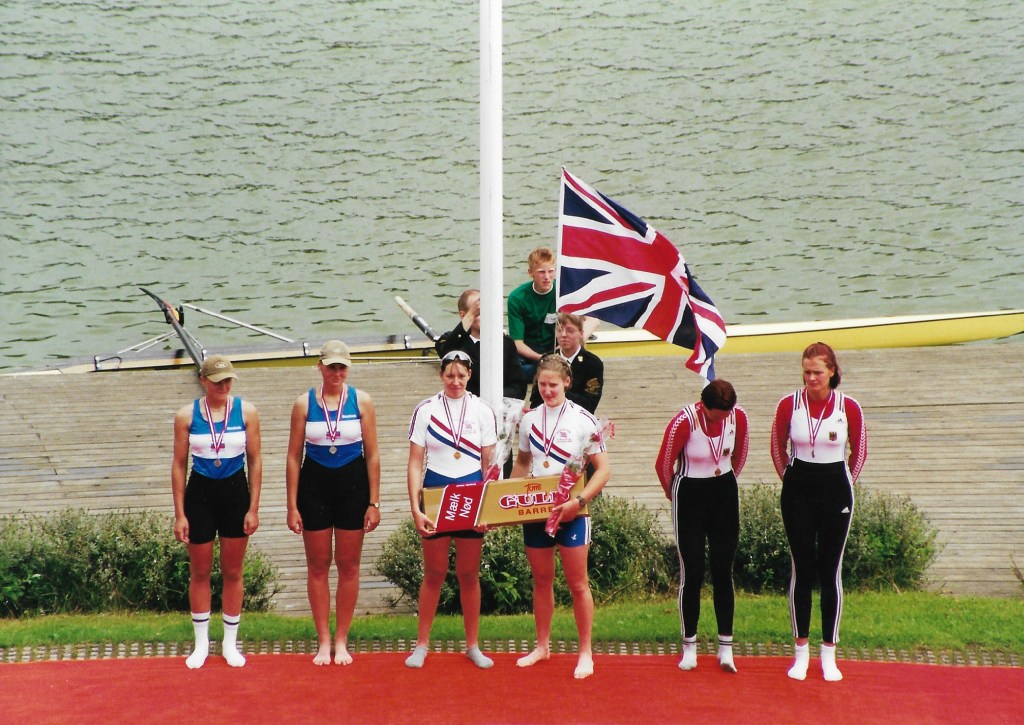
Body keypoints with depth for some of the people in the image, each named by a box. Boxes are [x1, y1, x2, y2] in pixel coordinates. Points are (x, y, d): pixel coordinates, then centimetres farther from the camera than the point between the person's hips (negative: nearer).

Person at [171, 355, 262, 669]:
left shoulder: (246, 411, -4)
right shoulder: (186, 416, -5)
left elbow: (255, 461, -1)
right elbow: (178, 465, -1)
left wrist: (253, 508, -4)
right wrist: (180, 514, -4)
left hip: (235, 493, 0)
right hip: (200, 493, 0)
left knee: (232, 572, 8)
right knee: (200, 572, 8)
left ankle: (230, 643, 21)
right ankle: (201, 643, 21)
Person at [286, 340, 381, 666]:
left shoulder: (361, 401, -1)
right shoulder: (304, 404, -1)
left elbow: (372, 455, 1)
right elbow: (293, 457, 1)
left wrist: (374, 502, -3)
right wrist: (292, 506, -3)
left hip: (352, 484, 0)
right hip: (314, 485, 0)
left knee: (348, 566, 5)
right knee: (317, 565, 5)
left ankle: (341, 640, 16)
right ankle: (323, 641, 15)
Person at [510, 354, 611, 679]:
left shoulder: (584, 420, -9)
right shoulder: (529, 419, 5)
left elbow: (603, 469, -9)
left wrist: (579, 501, -20)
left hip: (571, 512, -4)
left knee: (578, 583, 1)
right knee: (541, 580, 13)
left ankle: (586, 652, 10)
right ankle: (542, 646, 25)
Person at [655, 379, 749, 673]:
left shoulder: (738, 416, -9)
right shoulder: (684, 422, -22)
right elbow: (663, 464, -10)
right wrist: (674, 494, 5)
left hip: (725, 494, 3)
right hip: (690, 496, -3)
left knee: (723, 571, 4)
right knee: (692, 573, -1)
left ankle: (726, 646, 9)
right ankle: (689, 646, 11)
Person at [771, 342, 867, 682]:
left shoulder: (848, 407, -7)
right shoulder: (789, 404, -6)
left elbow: (859, 450, 9)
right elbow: (777, 447, 10)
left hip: (836, 491, 0)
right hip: (798, 491, 0)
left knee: (831, 571, 3)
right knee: (802, 570, 4)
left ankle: (829, 653, 13)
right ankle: (801, 651, 14)